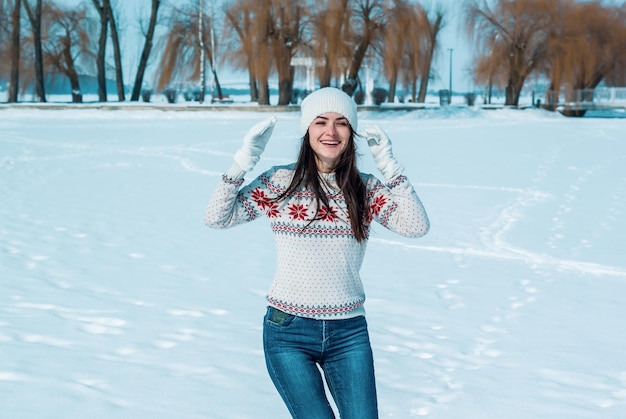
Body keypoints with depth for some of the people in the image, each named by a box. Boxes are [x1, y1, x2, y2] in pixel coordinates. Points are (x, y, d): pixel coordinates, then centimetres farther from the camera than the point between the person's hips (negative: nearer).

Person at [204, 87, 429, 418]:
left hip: (348, 331, 2)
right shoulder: (280, 182, -2)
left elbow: (417, 226, -10)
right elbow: (216, 218, -6)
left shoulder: (365, 189, 3)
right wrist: (242, 164, -16)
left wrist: (390, 167, -14)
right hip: (288, 331, -2)